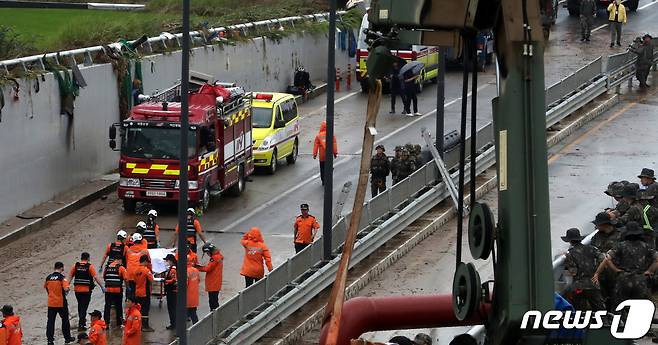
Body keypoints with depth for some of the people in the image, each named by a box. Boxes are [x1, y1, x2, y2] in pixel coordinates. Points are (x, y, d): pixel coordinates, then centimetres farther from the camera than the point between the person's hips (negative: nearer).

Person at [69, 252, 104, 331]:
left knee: (80, 305, 20)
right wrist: (102, 287, -9)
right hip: (86, 290, -4)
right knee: (84, 306, -1)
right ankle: (81, 325, -8)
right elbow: (96, 277, -12)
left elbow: (70, 276, 3)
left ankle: (82, 320, 34)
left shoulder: (75, 266, 4)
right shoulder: (90, 266, -6)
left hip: (77, 289, 4)